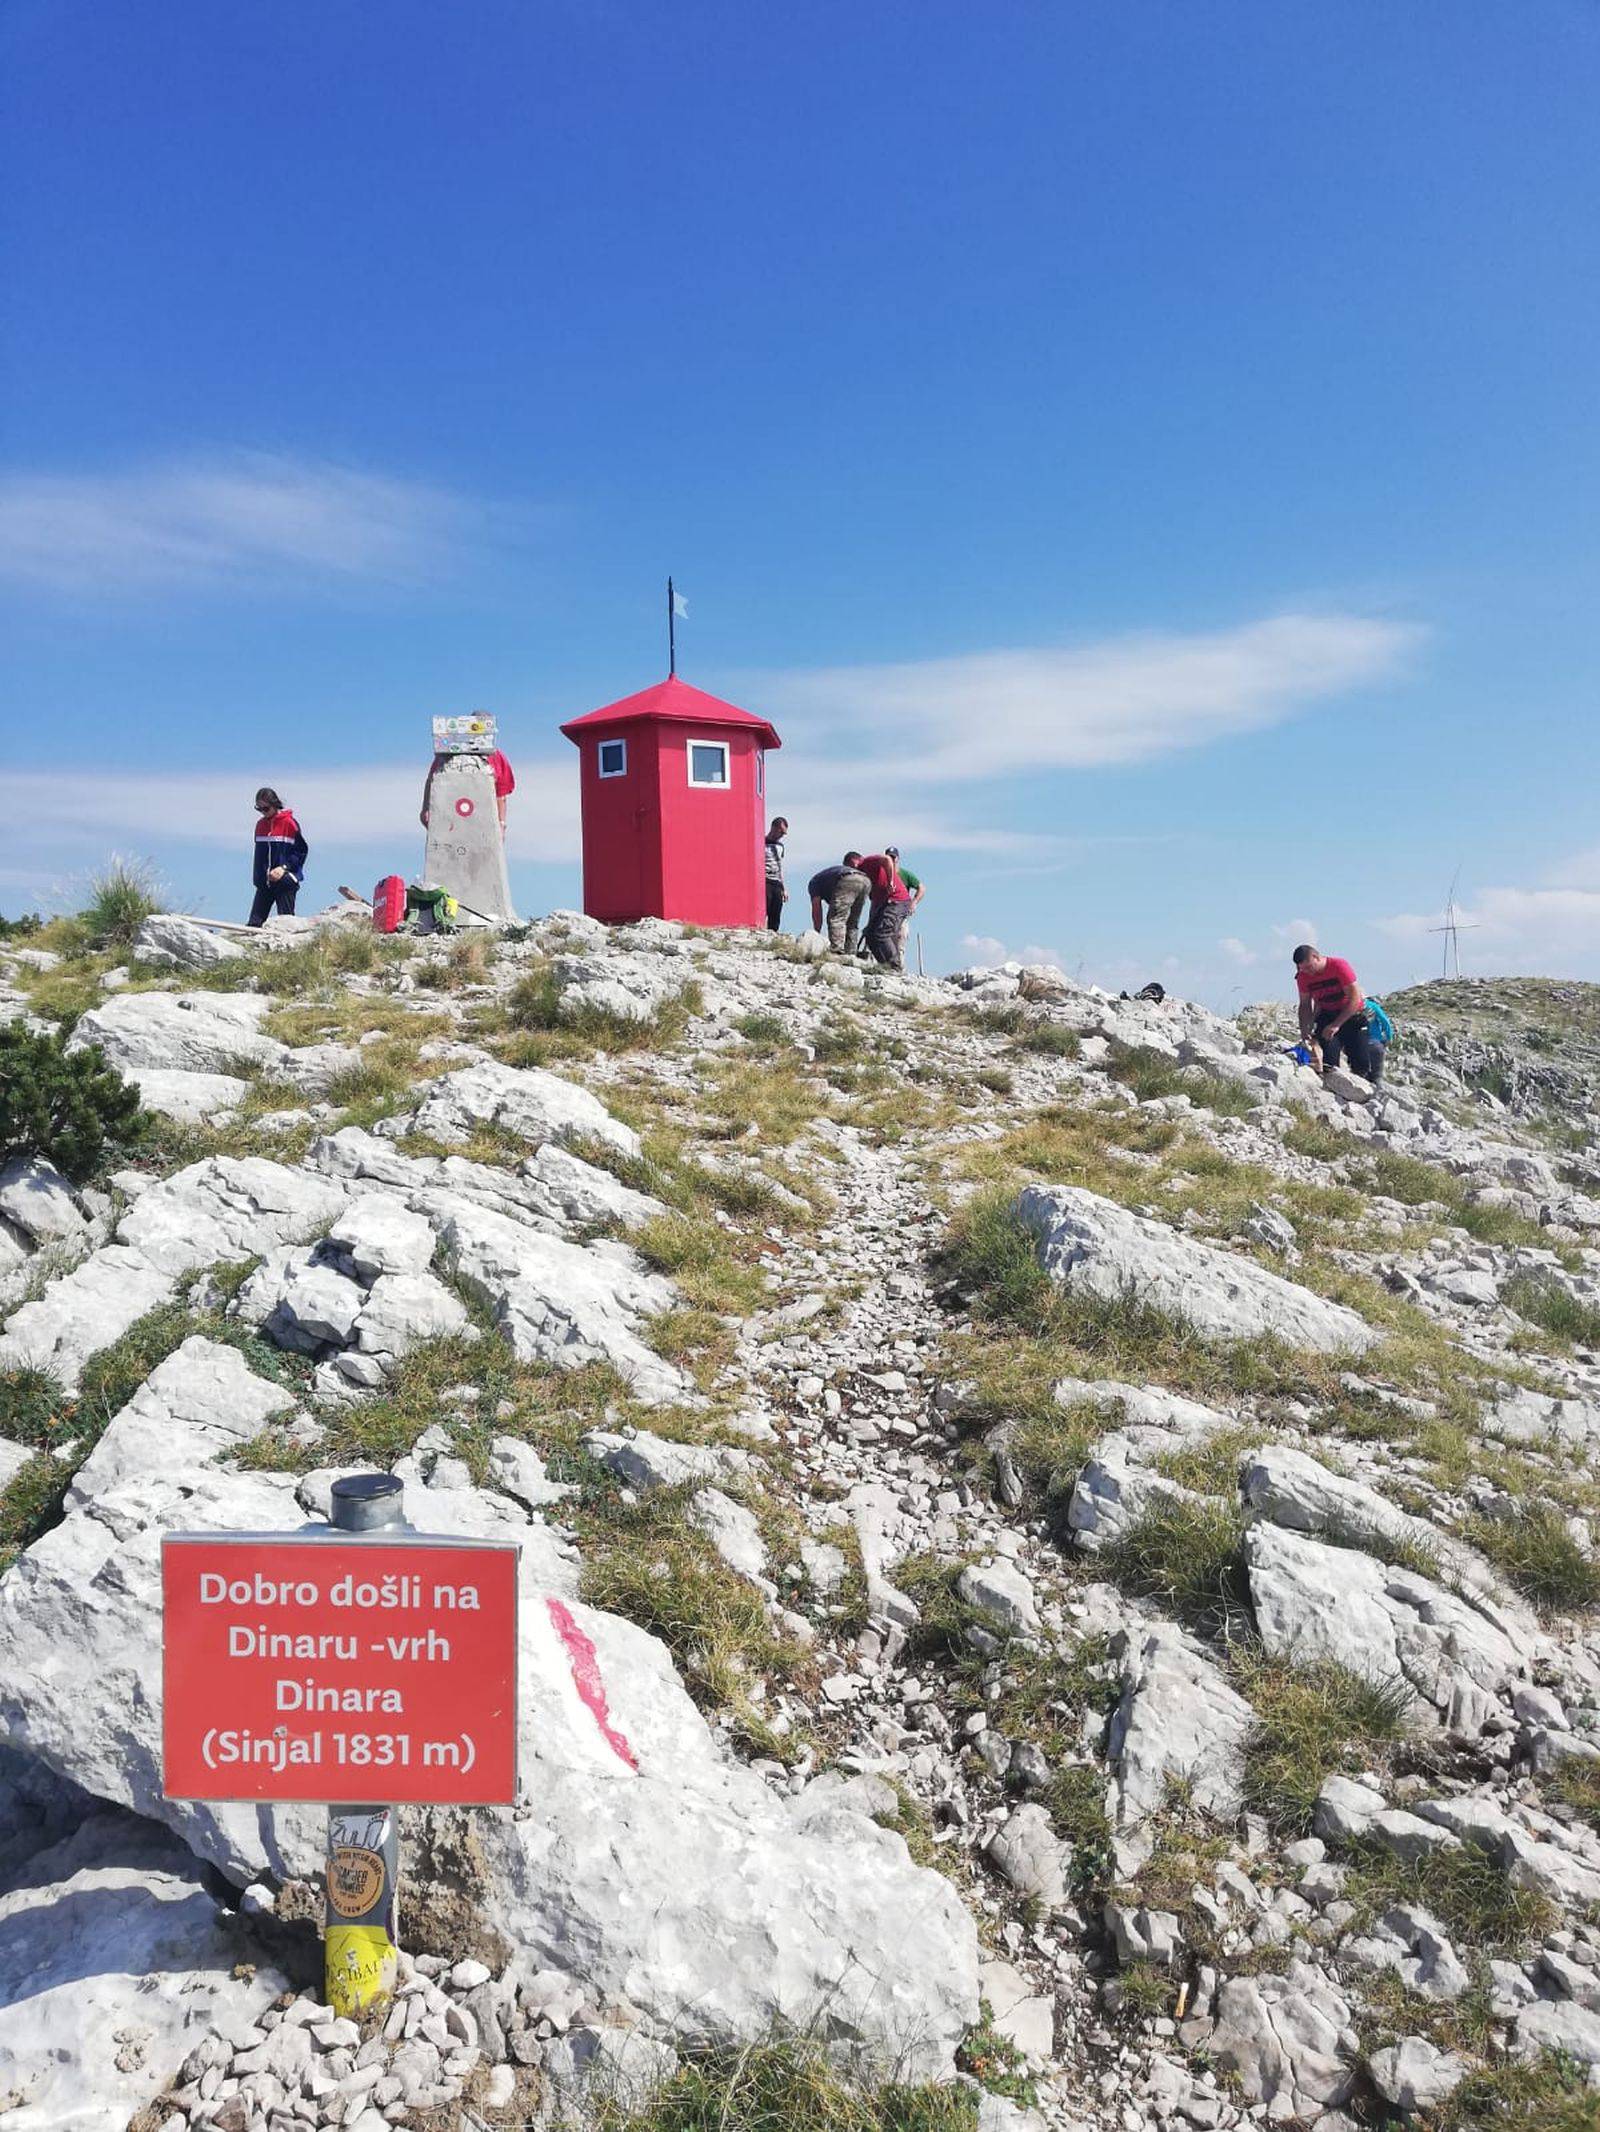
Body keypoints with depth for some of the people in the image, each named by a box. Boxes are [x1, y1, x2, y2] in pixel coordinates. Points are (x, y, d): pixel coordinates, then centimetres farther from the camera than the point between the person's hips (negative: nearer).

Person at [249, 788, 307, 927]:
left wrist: (284, 867, -17)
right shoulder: (260, 824, 11)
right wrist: (257, 877, 14)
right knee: (255, 921, 2)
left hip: (285, 881, -6)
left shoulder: (289, 823, -7)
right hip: (264, 882, 6)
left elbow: (301, 850, -8)